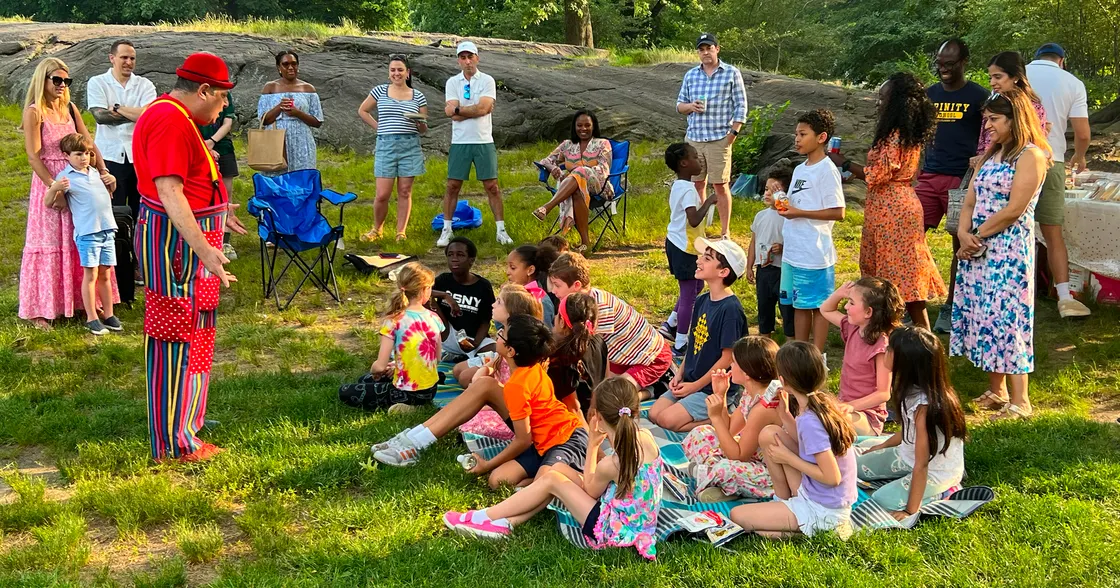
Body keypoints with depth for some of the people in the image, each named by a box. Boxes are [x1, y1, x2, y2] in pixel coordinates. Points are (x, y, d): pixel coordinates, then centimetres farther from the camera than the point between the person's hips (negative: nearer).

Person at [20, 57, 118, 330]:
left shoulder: (70, 109, 8)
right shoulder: (34, 112, -10)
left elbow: (88, 143, 7)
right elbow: (33, 156, -14)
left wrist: (103, 171, -7)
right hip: (49, 183, -6)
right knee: (48, 244, 0)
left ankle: (81, 300, 23)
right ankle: (39, 309, 9)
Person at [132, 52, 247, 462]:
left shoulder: (173, 116, 14)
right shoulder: (171, 121, -21)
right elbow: (169, 192, -29)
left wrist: (216, 213, 40)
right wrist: (203, 248, -36)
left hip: (186, 235, 11)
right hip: (177, 239, -11)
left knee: (186, 335, 21)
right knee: (177, 339, -4)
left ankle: (182, 418, 36)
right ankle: (175, 444, 4)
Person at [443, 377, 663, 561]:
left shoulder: (610, 465, -29)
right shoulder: (647, 437, -10)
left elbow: (588, 489, -4)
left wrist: (593, 445, -4)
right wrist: (610, 437, 1)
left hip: (613, 531, -8)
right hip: (633, 523, 8)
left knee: (551, 480, -6)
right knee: (560, 469, 7)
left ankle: (483, 517, 5)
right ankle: (505, 523, 8)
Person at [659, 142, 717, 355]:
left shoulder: (677, 185, 8)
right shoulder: (688, 190, -22)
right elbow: (694, 220, -31)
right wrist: (708, 202, -20)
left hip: (675, 242, 10)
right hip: (685, 248, -10)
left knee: (697, 285, 24)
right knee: (689, 295, -1)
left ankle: (670, 325, 27)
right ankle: (680, 345, 6)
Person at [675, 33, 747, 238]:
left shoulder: (731, 73, 0)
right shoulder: (691, 75, 12)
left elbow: (741, 106, 0)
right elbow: (679, 104, 16)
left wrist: (733, 133, -9)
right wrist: (690, 106, -7)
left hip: (719, 139, -4)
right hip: (693, 137, 4)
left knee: (720, 185, -1)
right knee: (697, 184, 8)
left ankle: (725, 232, 6)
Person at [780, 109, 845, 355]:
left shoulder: (827, 170, -12)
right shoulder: (800, 169, 13)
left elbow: (838, 213, -16)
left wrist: (799, 212, -18)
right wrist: (783, 206, 5)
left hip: (814, 253, -8)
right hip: (793, 251, 8)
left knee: (818, 305, 2)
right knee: (799, 304, 15)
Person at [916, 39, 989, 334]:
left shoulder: (979, 97, -1)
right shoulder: (929, 94, 12)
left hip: (962, 179, -4)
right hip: (929, 176, 4)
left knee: (960, 245, 3)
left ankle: (950, 308, 13)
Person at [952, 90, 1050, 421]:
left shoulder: (1031, 155, -9)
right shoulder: (992, 154, 17)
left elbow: (1014, 210, -16)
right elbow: (970, 200, 11)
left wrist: (977, 236, -10)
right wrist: (964, 233, -7)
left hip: (1009, 249, -8)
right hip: (977, 249, 8)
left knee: (1006, 318, -8)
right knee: (984, 316, 10)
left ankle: (1019, 401, -4)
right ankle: (995, 391, 19)